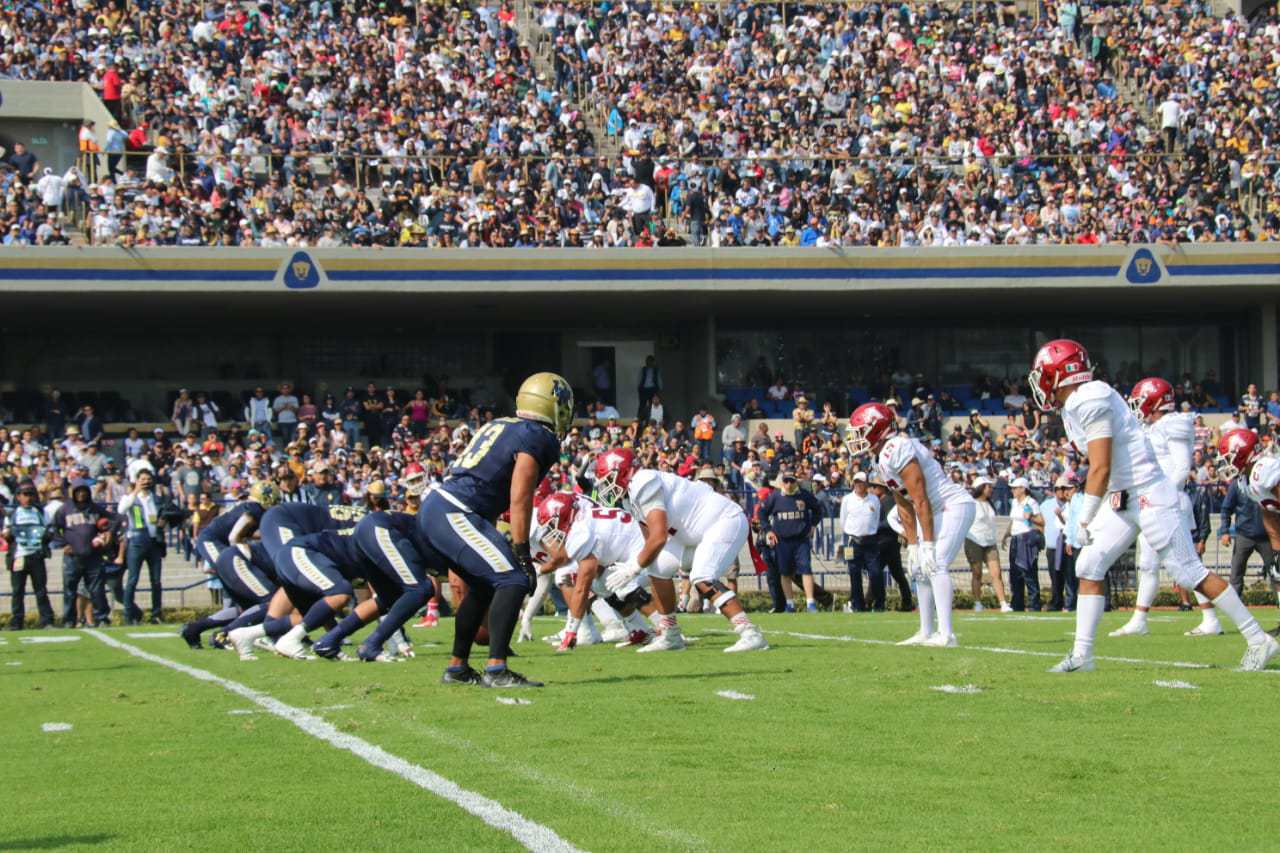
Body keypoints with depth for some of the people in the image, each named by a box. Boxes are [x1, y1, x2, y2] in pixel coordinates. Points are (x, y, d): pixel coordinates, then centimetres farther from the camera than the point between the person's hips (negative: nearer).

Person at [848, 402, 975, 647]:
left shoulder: (897, 451, -22)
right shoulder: (882, 459, 10)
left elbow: (921, 501, -23)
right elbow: (905, 507, 15)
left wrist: (928, 543, -21)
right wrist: (912, 544, 13)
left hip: (954, 506, -11)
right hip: (937, 512, 11)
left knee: (935, 564, -19)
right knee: (920, 568, 11)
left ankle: (946, 635, -22)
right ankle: (927, 632, 17)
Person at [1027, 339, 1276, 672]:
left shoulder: (1090, 400, -18)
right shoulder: (1073, 407, 11)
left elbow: (1100, 468, -22)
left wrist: (1085, 519, -17)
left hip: (1148, 495, -10)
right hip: (1121, 500, 10)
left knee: (1190, 572, -5)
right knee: (1088, 567, 3)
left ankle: (1258, 640, 3)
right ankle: (1082, 655, 6)